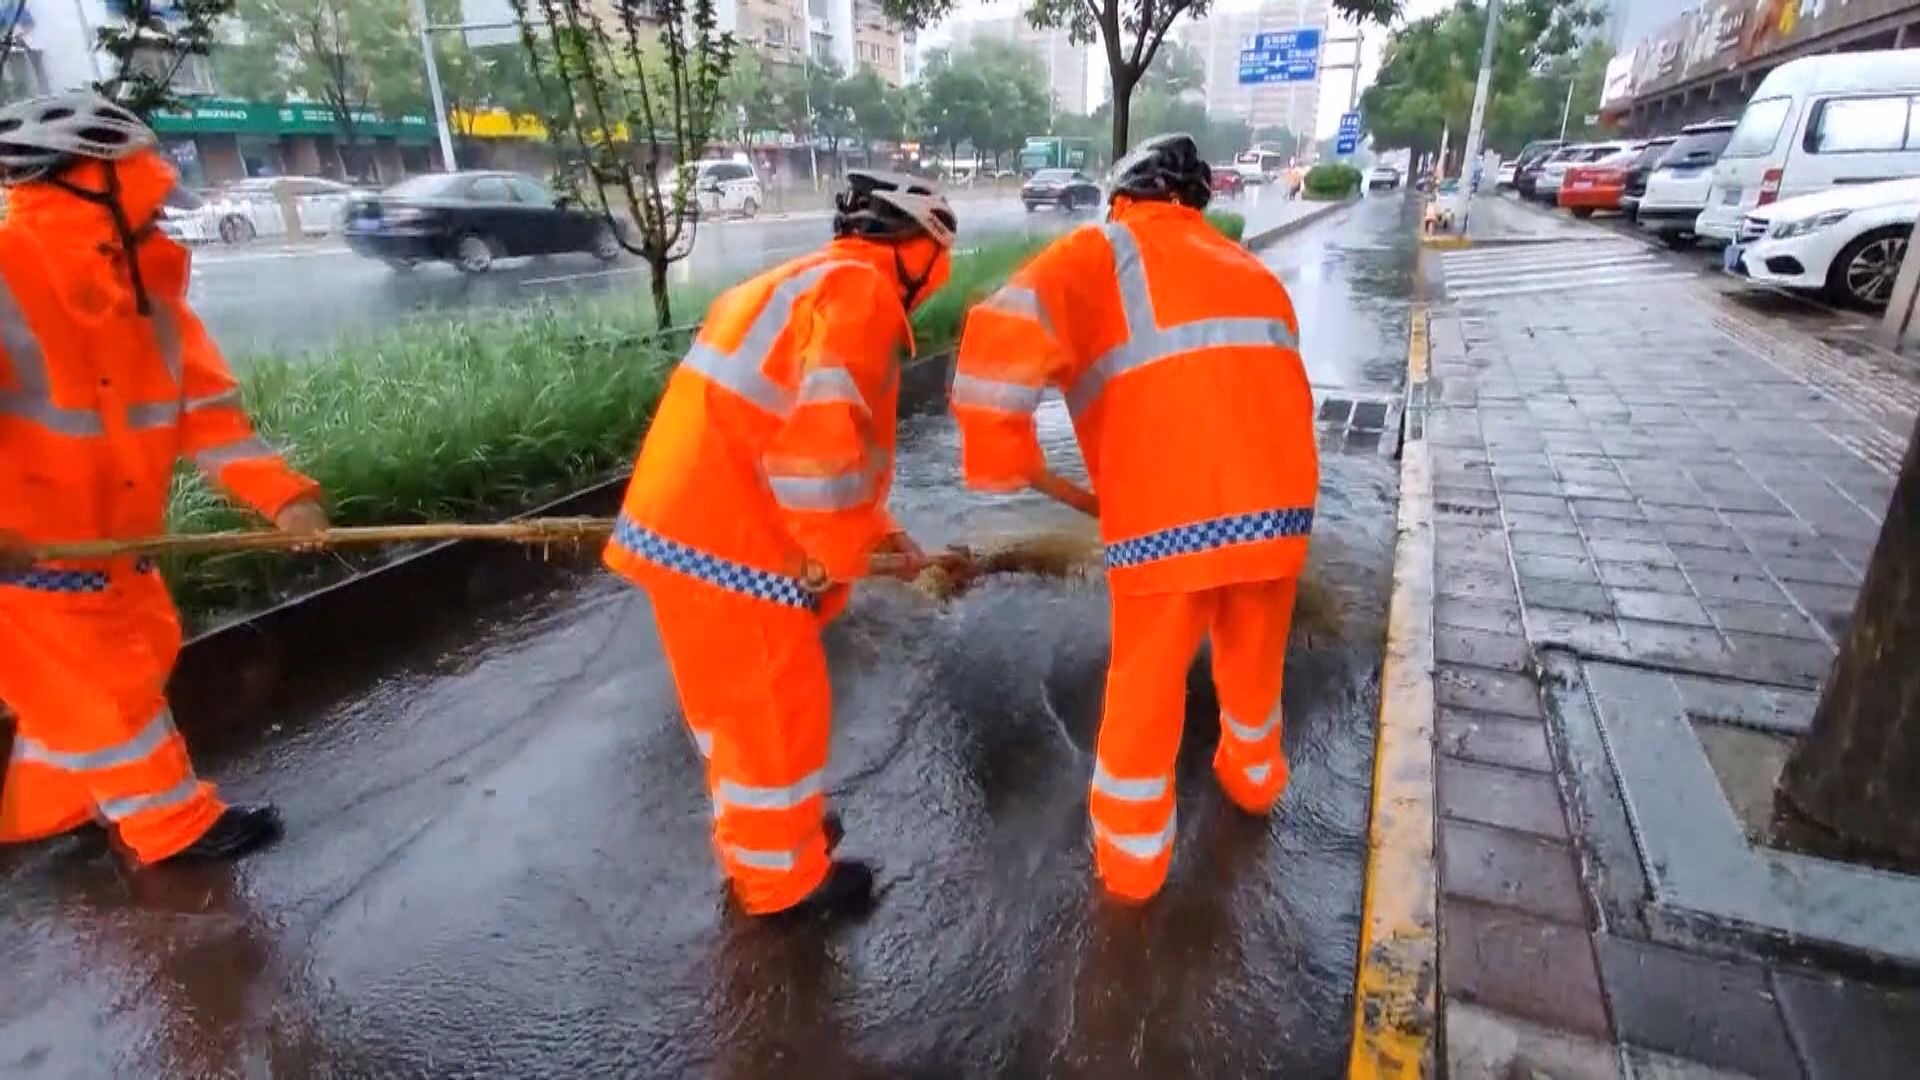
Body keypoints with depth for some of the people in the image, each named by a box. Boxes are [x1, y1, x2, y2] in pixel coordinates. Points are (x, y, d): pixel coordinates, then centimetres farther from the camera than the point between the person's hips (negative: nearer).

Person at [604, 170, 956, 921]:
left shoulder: (806, 282, 21)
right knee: (775, 712, 8)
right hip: (727, 541, -10)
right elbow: (826, 439, -26)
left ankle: (758, 832, 44)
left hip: (686, 521, 10)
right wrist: (834, 557, -10)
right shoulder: (858, 289, -11)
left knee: (736, 702, 24)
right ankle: (780, 876, 29)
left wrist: (876, 531, 24)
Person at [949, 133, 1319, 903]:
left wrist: (1011, 463, -6)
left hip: (1171, 515, -5)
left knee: (1144, 689, 15)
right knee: (1252, 659, 29)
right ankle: (1252, 779, 54)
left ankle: (1131, 859, 33)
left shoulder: (1100, 252, 6)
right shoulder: (1250, 269, 24)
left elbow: (1004, 339, -13)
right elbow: (1286, 394, 22)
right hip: (1280, 499, 5)